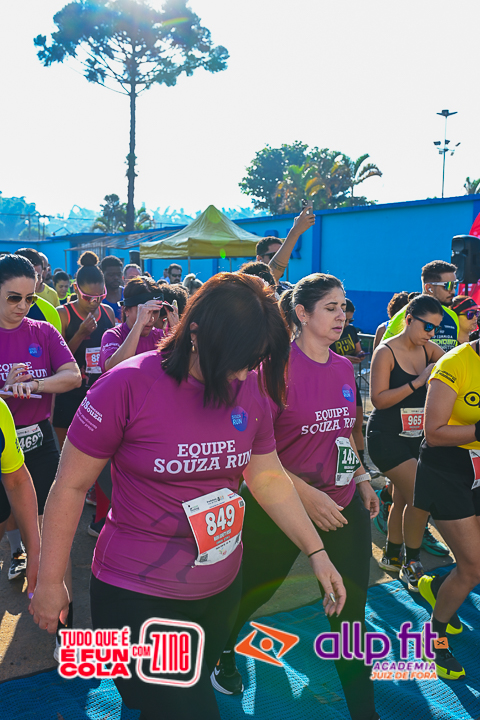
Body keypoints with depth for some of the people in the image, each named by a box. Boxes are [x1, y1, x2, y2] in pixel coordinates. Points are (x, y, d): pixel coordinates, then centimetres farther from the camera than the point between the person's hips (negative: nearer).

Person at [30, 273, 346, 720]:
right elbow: (71, 486, -12)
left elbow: (270, 478, 7)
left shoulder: (251, 392, -5)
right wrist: (49, 582, -6)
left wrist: (317, 553, 6)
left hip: (221, 589, 6)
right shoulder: (130, 385, -20)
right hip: (137, 598, -5)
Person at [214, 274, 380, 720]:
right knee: (254, 590, 17)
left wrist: (361, 479, 9)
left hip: (343, 505, 5)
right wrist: (306, 493, -23)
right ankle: (222, 654, 49)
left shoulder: (344, 368, 3)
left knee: (350, 610, 10)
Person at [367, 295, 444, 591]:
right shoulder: (386, 352, -14)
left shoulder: (429, 350, 5)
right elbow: (379, 399, -19)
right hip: (387, 436, -7)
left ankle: (392, 555, 33)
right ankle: (411, 563, 7)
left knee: (403, 497, 15)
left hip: (416, 436, 7)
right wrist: (418, 381, -24)